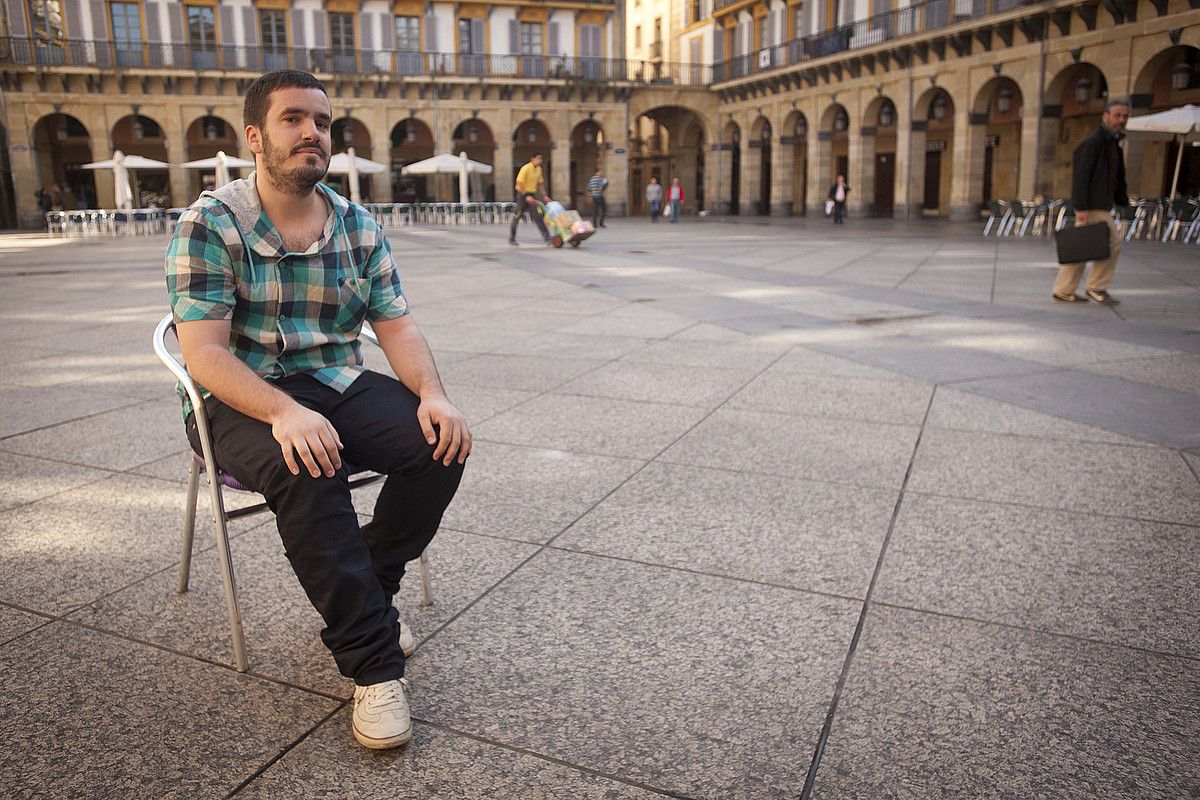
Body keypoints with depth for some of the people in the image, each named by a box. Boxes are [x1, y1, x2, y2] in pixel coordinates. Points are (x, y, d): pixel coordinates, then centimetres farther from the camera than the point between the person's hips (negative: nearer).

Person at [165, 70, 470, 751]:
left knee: (442, 443, -20)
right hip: (244, 399, -4)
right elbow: (205, 352, -16)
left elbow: (398, 326, 2)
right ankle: (372, 659, -22)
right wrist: (285, 412, -34)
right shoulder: (210, 225, -8)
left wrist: (433, 394, -19)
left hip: (341, 385, 5)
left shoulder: (360, 228, 6)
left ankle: (362, 594, 3)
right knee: (305, 471, -36)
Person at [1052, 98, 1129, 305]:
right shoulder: (1092, 142, -11)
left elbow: (1117, 178, 24)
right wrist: (1081, 207, -24)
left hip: (1101, 205, 10)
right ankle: (1097, 288, 1)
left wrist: (1123, 201, 16)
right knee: (1112, 241, -9)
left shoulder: (1113, 144, 20)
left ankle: (1063, 291, 13)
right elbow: (1080, 175, -18)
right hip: (1092, 206, -10)